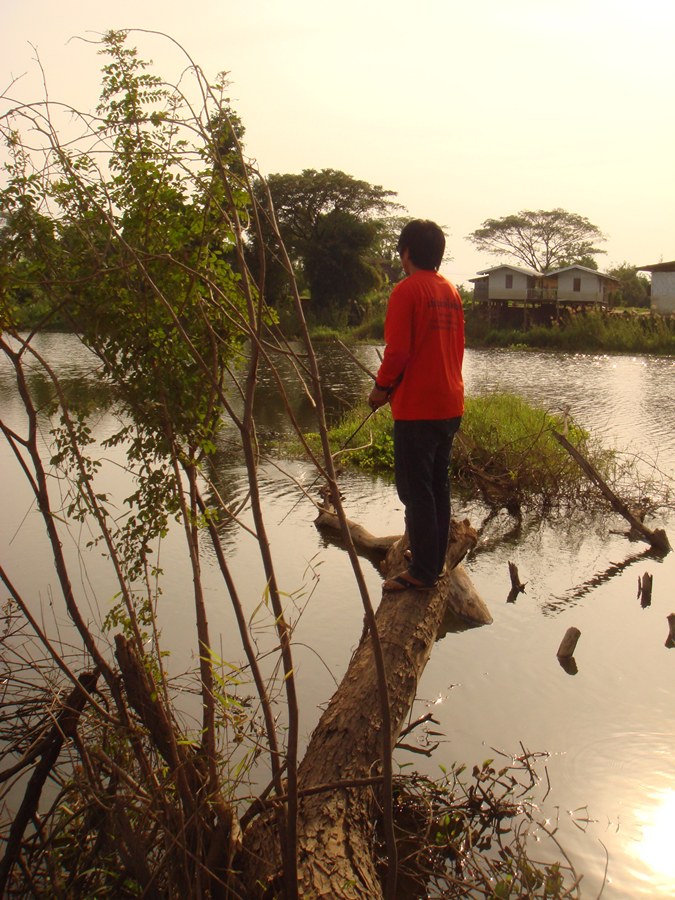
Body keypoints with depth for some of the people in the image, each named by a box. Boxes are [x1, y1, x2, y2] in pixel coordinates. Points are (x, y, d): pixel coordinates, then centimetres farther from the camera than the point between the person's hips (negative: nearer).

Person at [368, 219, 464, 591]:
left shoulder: (407, 290, -11)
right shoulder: (451, 291, 12)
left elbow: (397, 350, -18)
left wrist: (382, 386, -2)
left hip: (417, 407, -8)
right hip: (450, 405, 8)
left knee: (415, 491, -2)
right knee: (438, 485, 16)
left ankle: (422, 571, 3)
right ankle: (433, 558, 26)